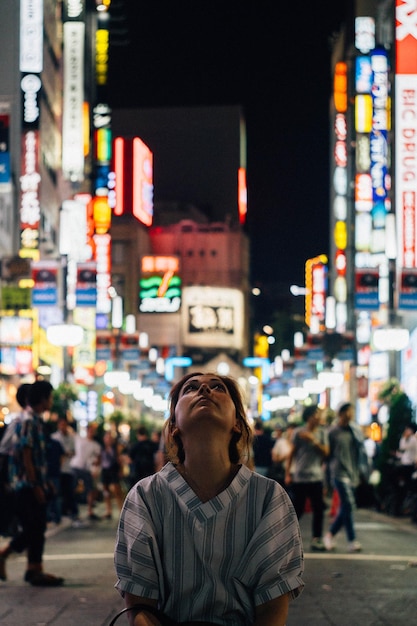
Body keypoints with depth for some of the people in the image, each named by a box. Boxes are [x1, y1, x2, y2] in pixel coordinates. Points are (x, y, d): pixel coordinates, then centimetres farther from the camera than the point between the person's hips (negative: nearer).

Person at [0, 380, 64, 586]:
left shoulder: (35, 420, 14)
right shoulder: (29, 422, -15)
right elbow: (26, 457, -19)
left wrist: (42, 484, 19)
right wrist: (36, 486, -18)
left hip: (34, 484, 10)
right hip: (28, 484, -10)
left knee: (34, 528, 11)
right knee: (35, 528, -4)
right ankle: (35, 571, 5)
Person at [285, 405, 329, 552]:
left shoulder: (322, 433, 7)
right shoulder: (299, 432, -1)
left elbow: (325, 452, -4)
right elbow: (292, 454, 3)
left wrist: (313, 440, -16)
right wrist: (288, 474, 0)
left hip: (316, 477, 3)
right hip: (299, 477, -3)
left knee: (318, 509, 0)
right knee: (297, 509, 2)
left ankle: (316, 539, 7)